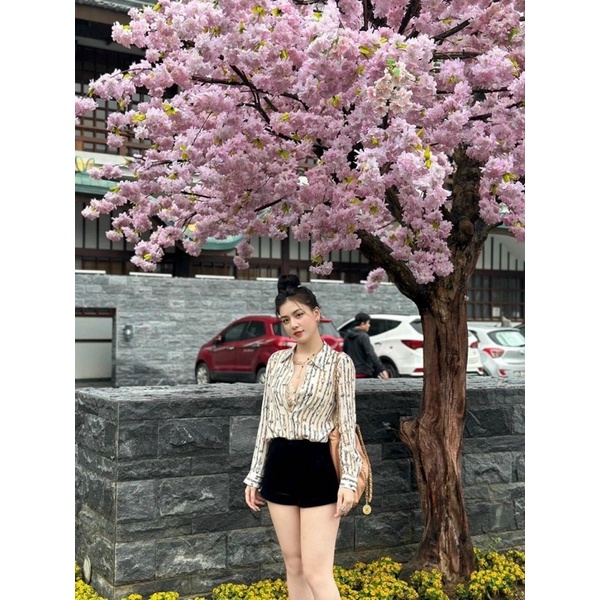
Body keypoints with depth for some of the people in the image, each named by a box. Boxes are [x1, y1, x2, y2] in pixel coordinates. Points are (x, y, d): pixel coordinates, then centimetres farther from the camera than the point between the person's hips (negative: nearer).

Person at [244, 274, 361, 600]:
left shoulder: (339, 362, -6)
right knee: (293, 566, 12)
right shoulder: (276, 360, 8)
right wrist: (255, 475, 11)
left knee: (316, 572, -7)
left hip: (318, 468, -5)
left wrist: (349, 479, -14)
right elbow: (267, 420, 12)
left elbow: (347, 425, -7)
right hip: (280, 467, 5)